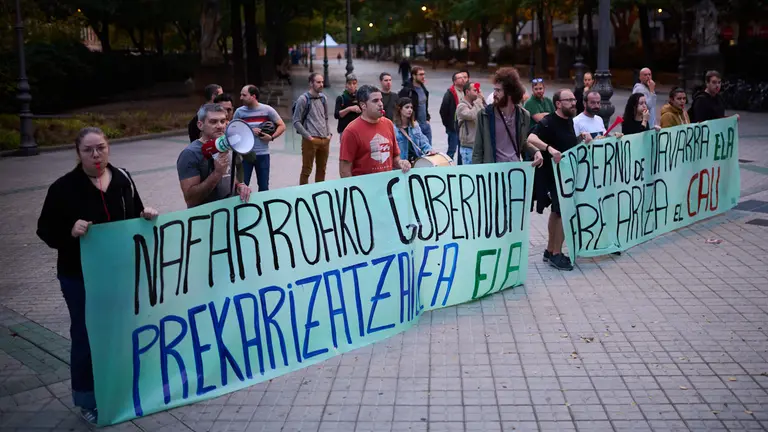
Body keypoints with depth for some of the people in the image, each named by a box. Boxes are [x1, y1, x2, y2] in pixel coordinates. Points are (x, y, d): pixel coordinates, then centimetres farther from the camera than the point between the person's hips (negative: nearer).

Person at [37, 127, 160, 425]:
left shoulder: (122, 179, 1)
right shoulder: (64, 187, -13)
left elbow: (135, 216, 14)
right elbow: (45, 230, -9)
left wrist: (146, 216, -8)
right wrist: (70, 231, -28)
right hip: (80, 277, -4)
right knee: (86, 335, 4)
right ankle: (87, 400, 21)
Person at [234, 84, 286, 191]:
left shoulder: (267, 109, -4)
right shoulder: (239, 111, 0)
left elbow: (282, 126, 2)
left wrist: (272, 137, -13)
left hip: (262, 154, 0)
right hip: (245, 154, 0)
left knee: (264, 187, 11)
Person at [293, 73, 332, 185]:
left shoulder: (324, 98, 11)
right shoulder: (303, 99, -7)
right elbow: (296, 122, -7)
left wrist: (329, 134, 8)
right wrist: (308, 137, -11)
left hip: (324, 140, 6)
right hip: (310, 140, -6)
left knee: (321, 170, 14)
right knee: (306, 170, 0)